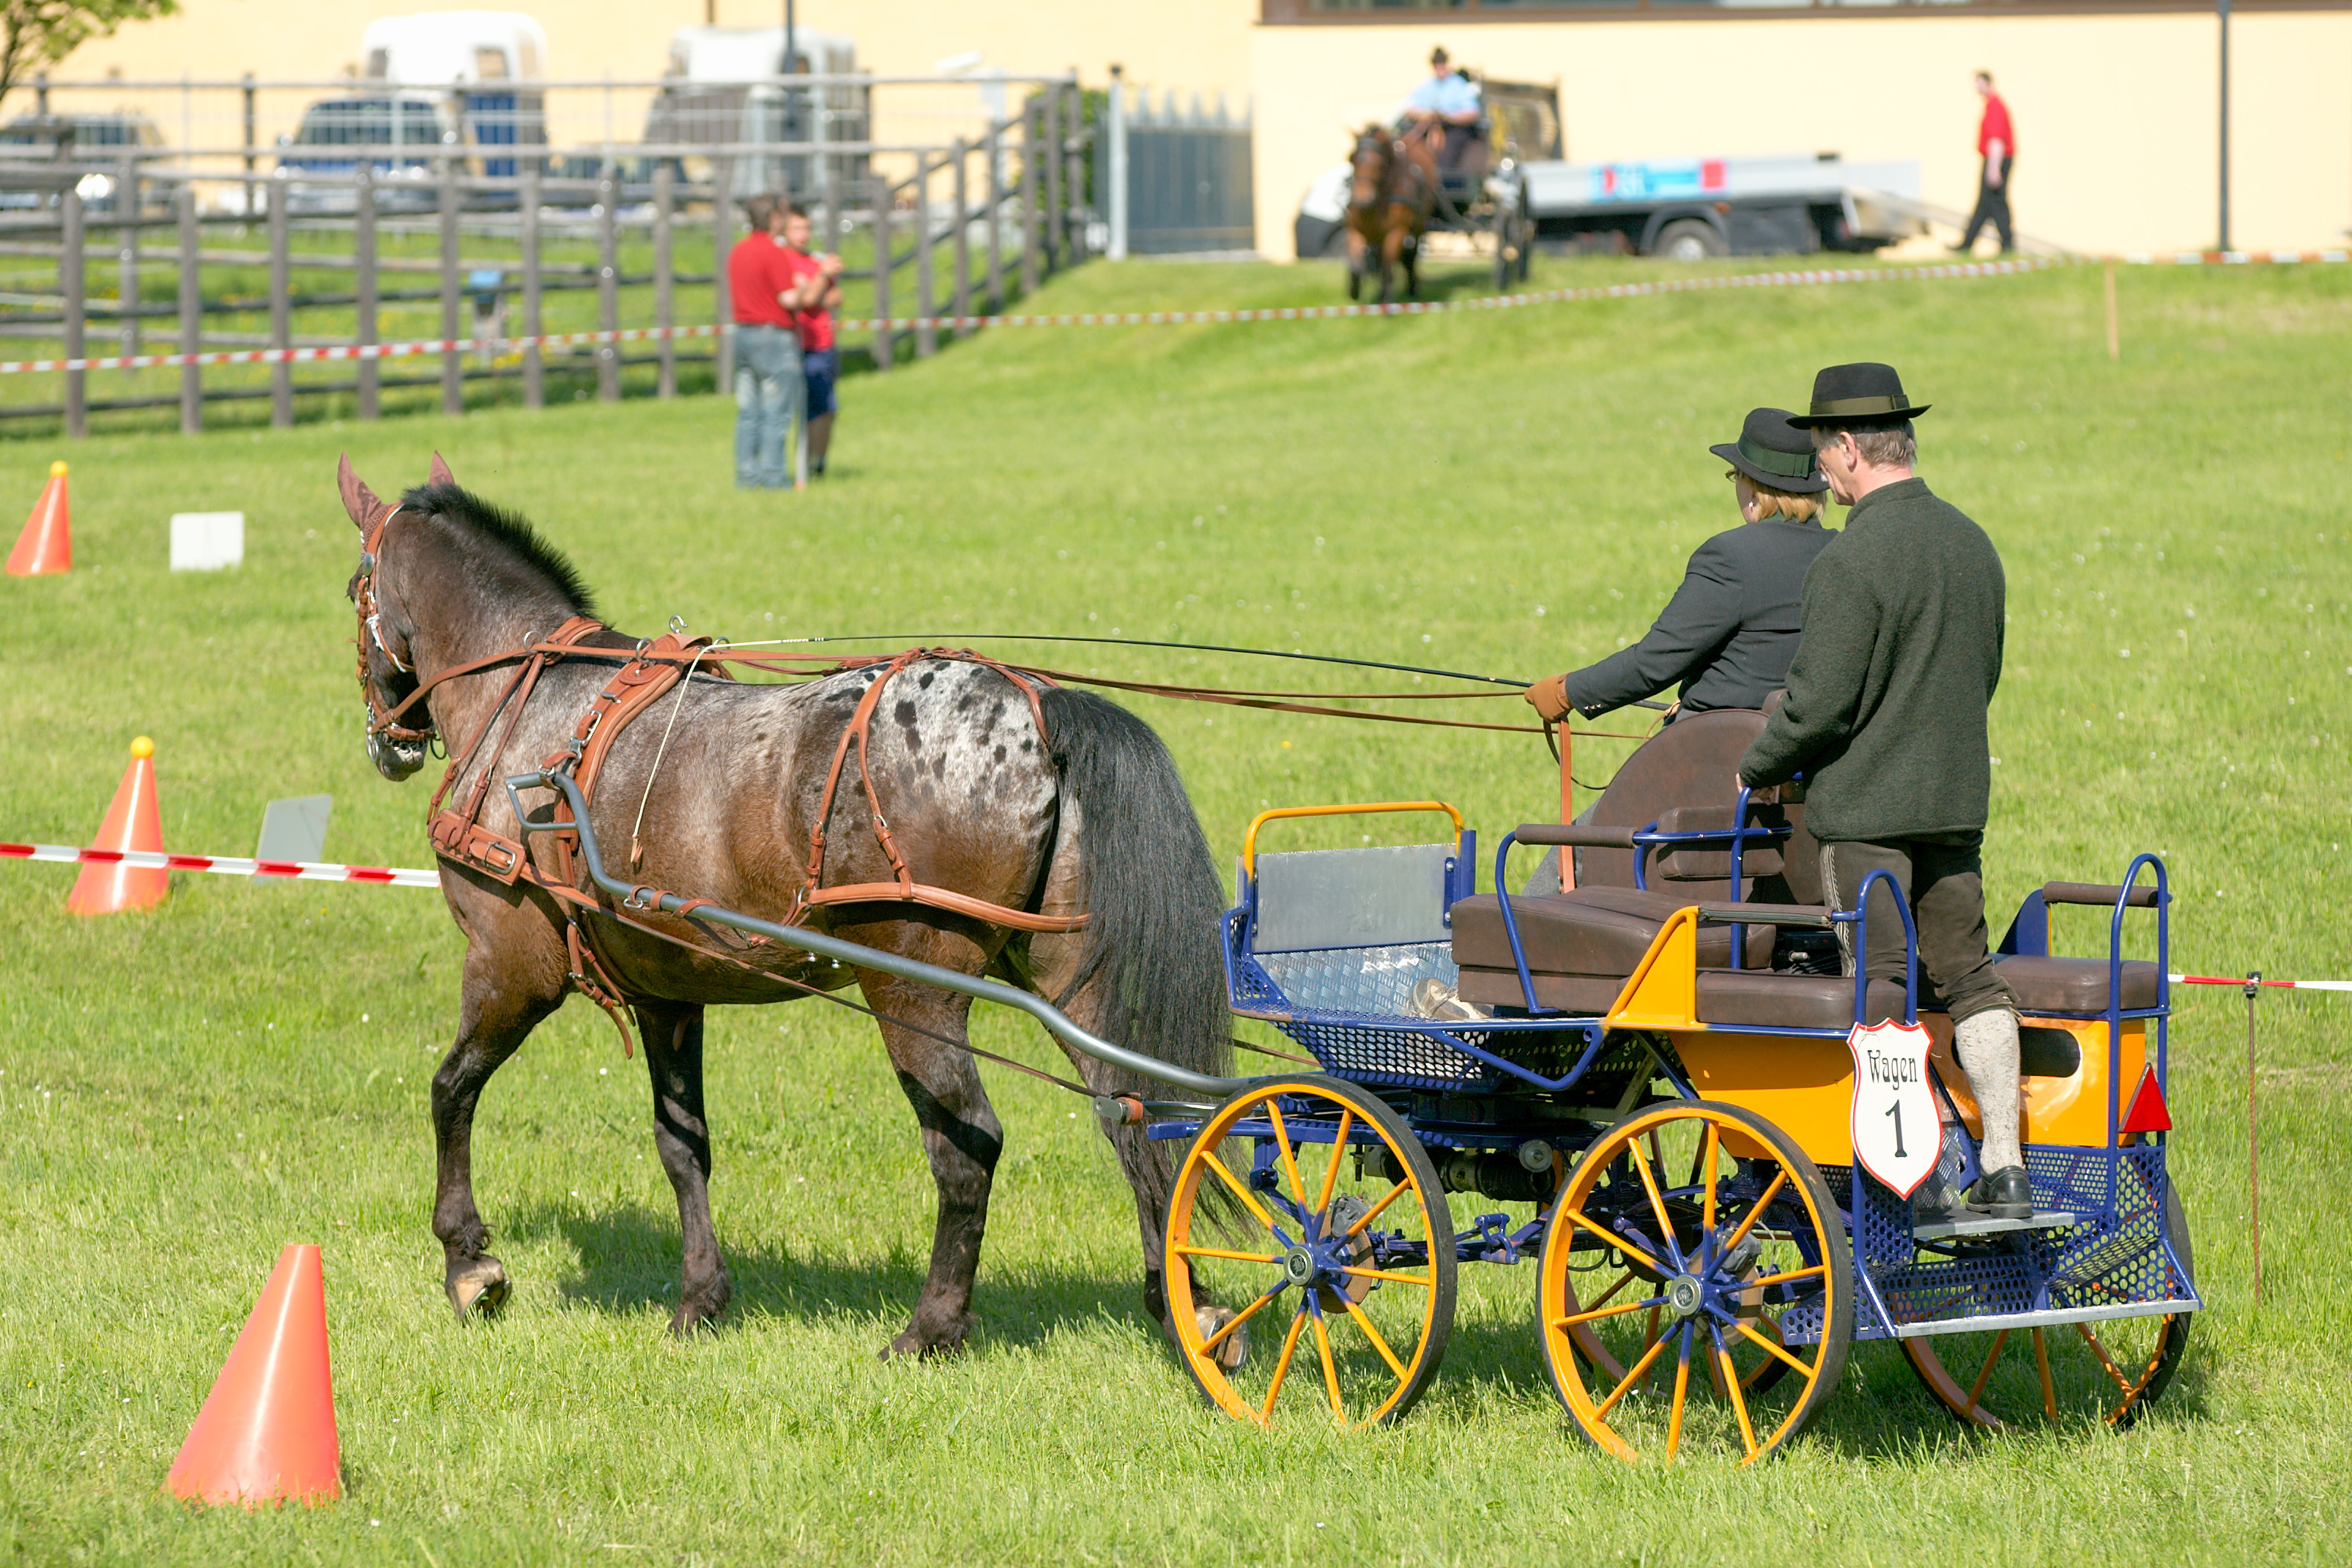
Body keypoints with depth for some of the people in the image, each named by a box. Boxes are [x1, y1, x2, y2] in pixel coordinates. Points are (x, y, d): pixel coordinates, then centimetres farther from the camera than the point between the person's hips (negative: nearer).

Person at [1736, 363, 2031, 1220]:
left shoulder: (1852, 559, -17)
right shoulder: (1973, 542, 8)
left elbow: (1818, 704, -17)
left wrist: (1756, 768, -1)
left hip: (1865, 804, -7)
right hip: (1958, 797, 7)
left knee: (1881, 988, -2)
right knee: (1968, 974, 12)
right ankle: (2005, 1165, 11)